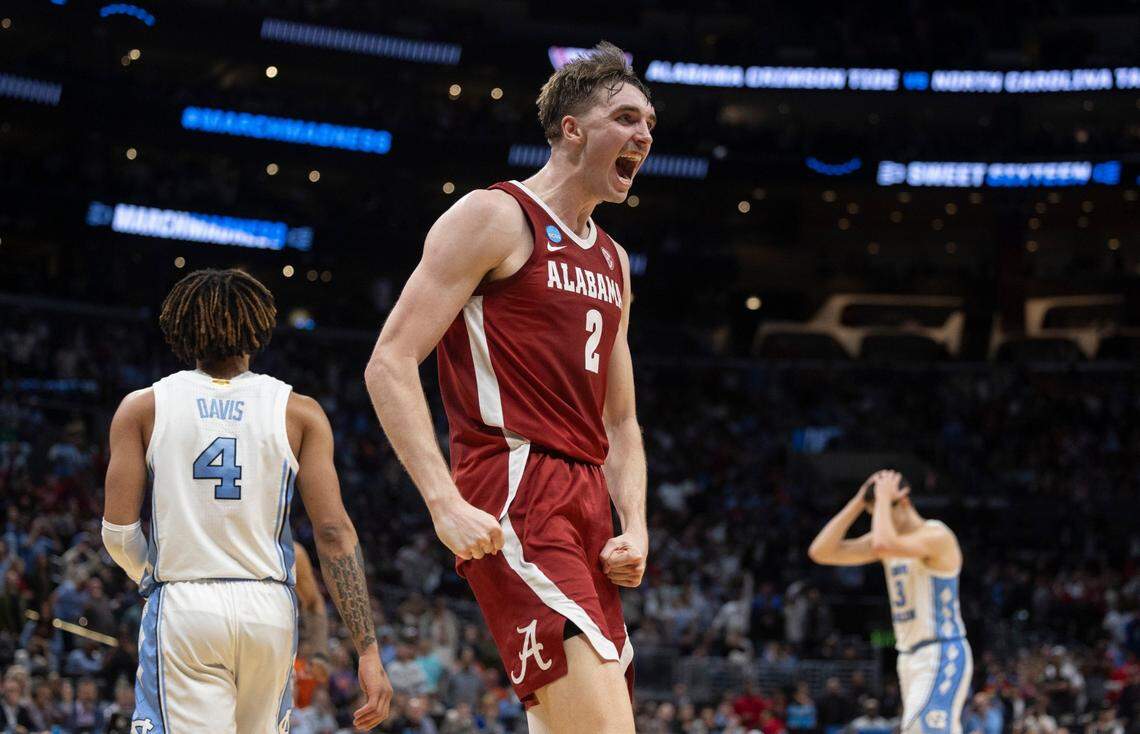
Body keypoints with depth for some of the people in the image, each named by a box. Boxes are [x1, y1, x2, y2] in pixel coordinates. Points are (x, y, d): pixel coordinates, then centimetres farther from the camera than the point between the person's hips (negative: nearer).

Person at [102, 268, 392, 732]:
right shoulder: (298, 412, 3)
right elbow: (334, 532, -4)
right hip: (269, 607, 2)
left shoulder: (142, 407, 4)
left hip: (181, 607, -1)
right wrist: (368, 651, -4)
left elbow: (118, 531, 0)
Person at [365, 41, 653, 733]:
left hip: (586, 505, 9)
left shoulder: (613, 261, 22)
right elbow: (390, 364, -10)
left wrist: (635, 525, 6)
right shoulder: (494, 216, -2)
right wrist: (447, 504, -20)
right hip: (513, 496, -9)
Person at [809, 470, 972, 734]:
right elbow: (821, 551, 4)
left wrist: (883, 498, -18)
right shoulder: (891, 538, 12)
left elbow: (884, 545, -34)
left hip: (941, 655, -9)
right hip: (910, 657, 9)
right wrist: (858, 501, 1)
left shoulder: (936, 535, -14)